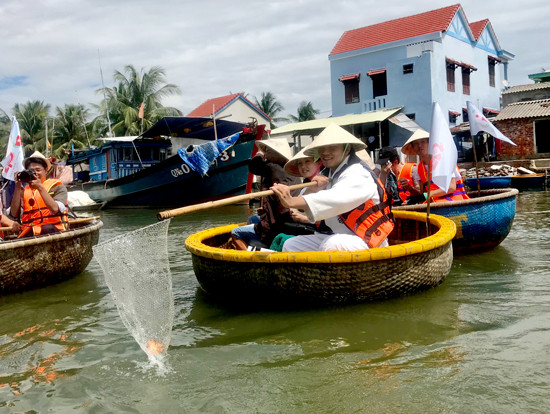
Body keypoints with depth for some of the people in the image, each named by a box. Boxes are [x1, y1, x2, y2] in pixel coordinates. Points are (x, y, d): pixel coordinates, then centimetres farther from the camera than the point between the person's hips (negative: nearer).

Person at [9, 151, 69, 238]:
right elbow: (14, 214, 5)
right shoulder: (24, 191, 17)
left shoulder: (57, 186, 8)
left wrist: (40, 187, -9)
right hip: (29, 234, 2)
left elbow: (55, 209, -9)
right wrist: (17, 188, 0)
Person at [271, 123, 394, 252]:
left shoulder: (358, 174, -17)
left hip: (366, 241, -9)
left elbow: (337, 198, -39)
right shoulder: (329, 175, 12)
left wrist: (293, 201, -51)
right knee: (291, 246, 0)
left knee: (331, 245, -37)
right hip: (336, 236, 9)